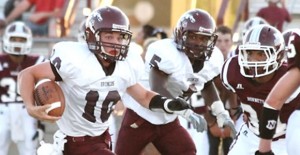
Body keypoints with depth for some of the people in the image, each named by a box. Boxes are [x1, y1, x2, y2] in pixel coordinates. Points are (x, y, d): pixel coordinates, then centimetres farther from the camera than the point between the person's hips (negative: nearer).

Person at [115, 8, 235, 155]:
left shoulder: (212, 59, -5)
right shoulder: (167, 53, -28)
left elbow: (207, 87, 16)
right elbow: (157, 90, -37)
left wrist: (221, 113, 5)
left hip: (168, 121, 6)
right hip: (140, 117, -6)